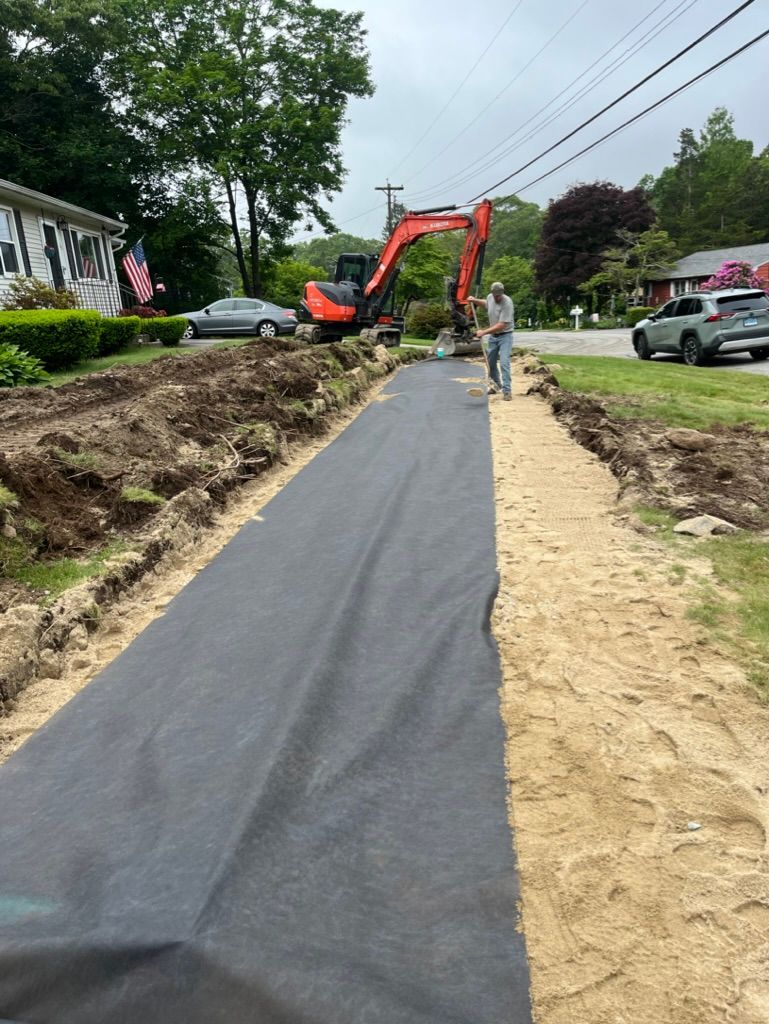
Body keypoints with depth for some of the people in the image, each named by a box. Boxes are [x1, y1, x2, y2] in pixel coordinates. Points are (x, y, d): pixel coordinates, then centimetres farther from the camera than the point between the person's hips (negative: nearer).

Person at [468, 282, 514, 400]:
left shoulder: (507, 303, -24)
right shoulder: (490, 297, -4)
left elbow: (501, 325, -28)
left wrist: (484, 332, -27)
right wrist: (475, 301, 9)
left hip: (504, 336, -7)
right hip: (493, 335, 7)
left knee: (504, 363, -17)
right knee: (491, 362, 14)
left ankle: (507, 390, -16)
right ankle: (496, 385, 32)